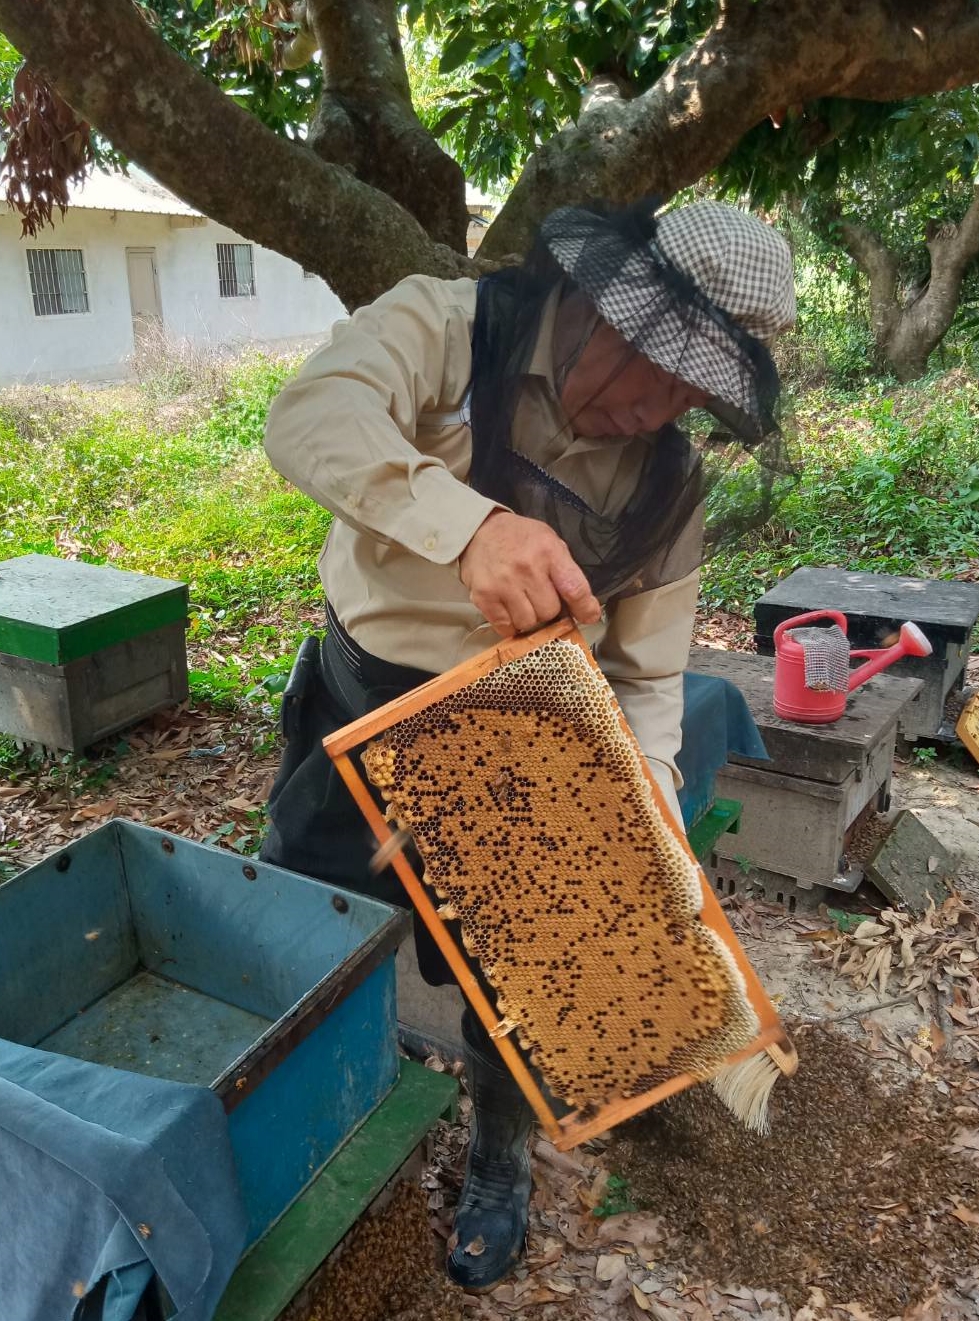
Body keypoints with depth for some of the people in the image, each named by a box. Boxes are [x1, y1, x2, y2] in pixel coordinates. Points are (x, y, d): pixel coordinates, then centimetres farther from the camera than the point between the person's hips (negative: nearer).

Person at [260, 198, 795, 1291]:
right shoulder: (448, 326, -17)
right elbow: (312, 415, -37)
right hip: (355, 704, 0)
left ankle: (498, 1168, 44)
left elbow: (648, 674, -3)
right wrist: (472, 521, -53)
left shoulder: (669, 484, -8)